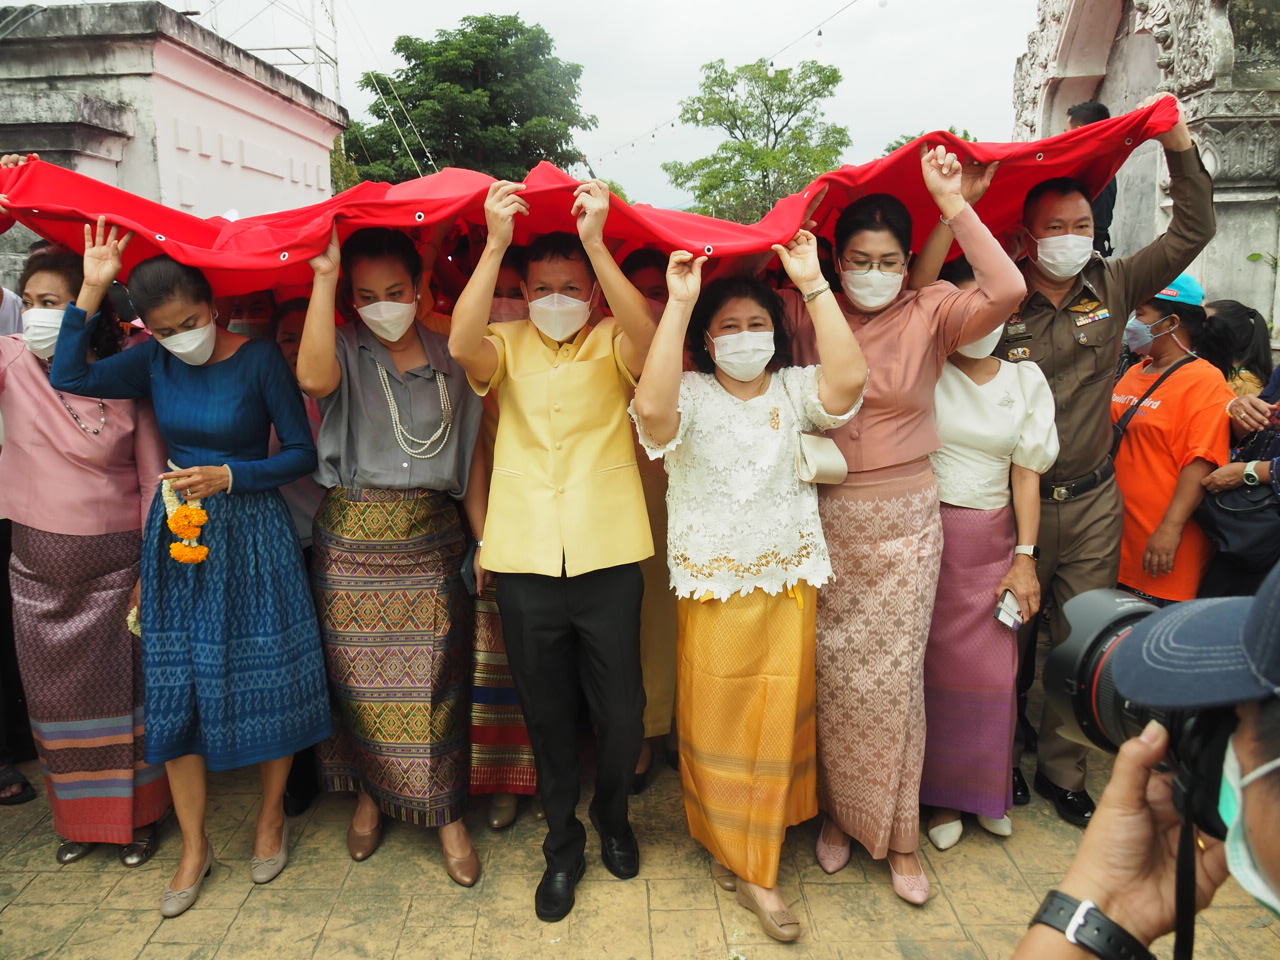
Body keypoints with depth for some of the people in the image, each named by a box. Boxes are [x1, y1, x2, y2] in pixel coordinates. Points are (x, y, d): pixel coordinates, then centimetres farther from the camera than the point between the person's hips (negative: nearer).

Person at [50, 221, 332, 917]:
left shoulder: (259, 359, -10)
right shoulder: (153, 362, 3)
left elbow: (303, 454, -8)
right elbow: (70, 377, -9)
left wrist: (229, 476, -19)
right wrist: (92, 290, -11)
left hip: (251, 533, -4)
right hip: (177, 533, 4)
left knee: (264, 678, 5)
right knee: (174, 691, 7)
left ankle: (272, 815, 30)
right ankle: (194, 848, 24)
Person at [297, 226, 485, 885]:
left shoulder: (449, 360, 6)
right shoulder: (345, 351, 1)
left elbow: (469, 459, 8)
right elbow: (313, 378, -25)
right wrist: (323, 278, -23)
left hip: (429, 540, 1)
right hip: (352, 539, 0)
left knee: (432, 682, 2)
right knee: (359, 676, 8)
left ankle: (448, 816, 17)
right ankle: (369, 795, 31)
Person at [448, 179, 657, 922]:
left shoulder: (613, 346, 4)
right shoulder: (507, 345, 6)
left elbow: (646, 336, -19)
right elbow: (461, 344, -16)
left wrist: (595, 240, -25)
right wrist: (496, 242, -20)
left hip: (608, 557, -1)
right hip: (525, 560, 1)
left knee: (621, 711, 9)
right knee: (548, 713, 14)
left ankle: (613, 821, 40)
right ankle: (564, 845, 35)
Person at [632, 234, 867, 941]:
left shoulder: (794, 389, 3)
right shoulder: (690, 395, -5)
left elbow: (848, 378, -18)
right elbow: (652, 407, -29)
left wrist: (812, 283, -18)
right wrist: (678, 303, -26)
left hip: (789, 585, 3)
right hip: (715, 590, -2)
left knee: (779, 721, 12)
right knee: (720, 721, 8)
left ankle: (754, 866, 32)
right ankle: (727, 839, 30)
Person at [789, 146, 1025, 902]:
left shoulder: (931, 314, -5)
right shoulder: (809, 311, 0)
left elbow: (1007, 290, -21)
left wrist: (955, 204, -19)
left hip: (904, 519, -1)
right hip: (827, 518, 1)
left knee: (893, 676, 7)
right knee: (831, 674, 11)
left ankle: (900, 837, 26)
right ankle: (838, 813, 33)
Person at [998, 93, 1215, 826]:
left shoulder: (1114, 288, 4)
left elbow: (1193, 232, 6)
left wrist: (1178, 141, 1)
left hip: (1094, 501, 4)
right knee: (1009, 641, 10)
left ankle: (1062, 771, 31)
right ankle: (1001, 758, 32)